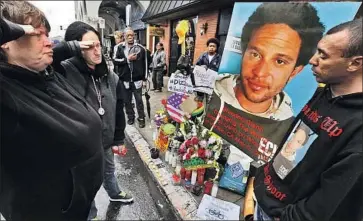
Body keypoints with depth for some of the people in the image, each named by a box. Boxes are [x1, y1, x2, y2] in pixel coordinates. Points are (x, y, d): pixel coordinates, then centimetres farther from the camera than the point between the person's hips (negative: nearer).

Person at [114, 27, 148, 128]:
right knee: (127, 101, 12)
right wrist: (127, 59, -15)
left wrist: (145, 79, -1)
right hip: (125, 80, 2)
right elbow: (116, 61, -3)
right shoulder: (120, 47, 4)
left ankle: (141, 118, 19)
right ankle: (130, 117, 28)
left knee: (139, 100, 6)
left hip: (137, 80, -2)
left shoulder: (140, 48, 0)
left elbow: (145, 64, 1)